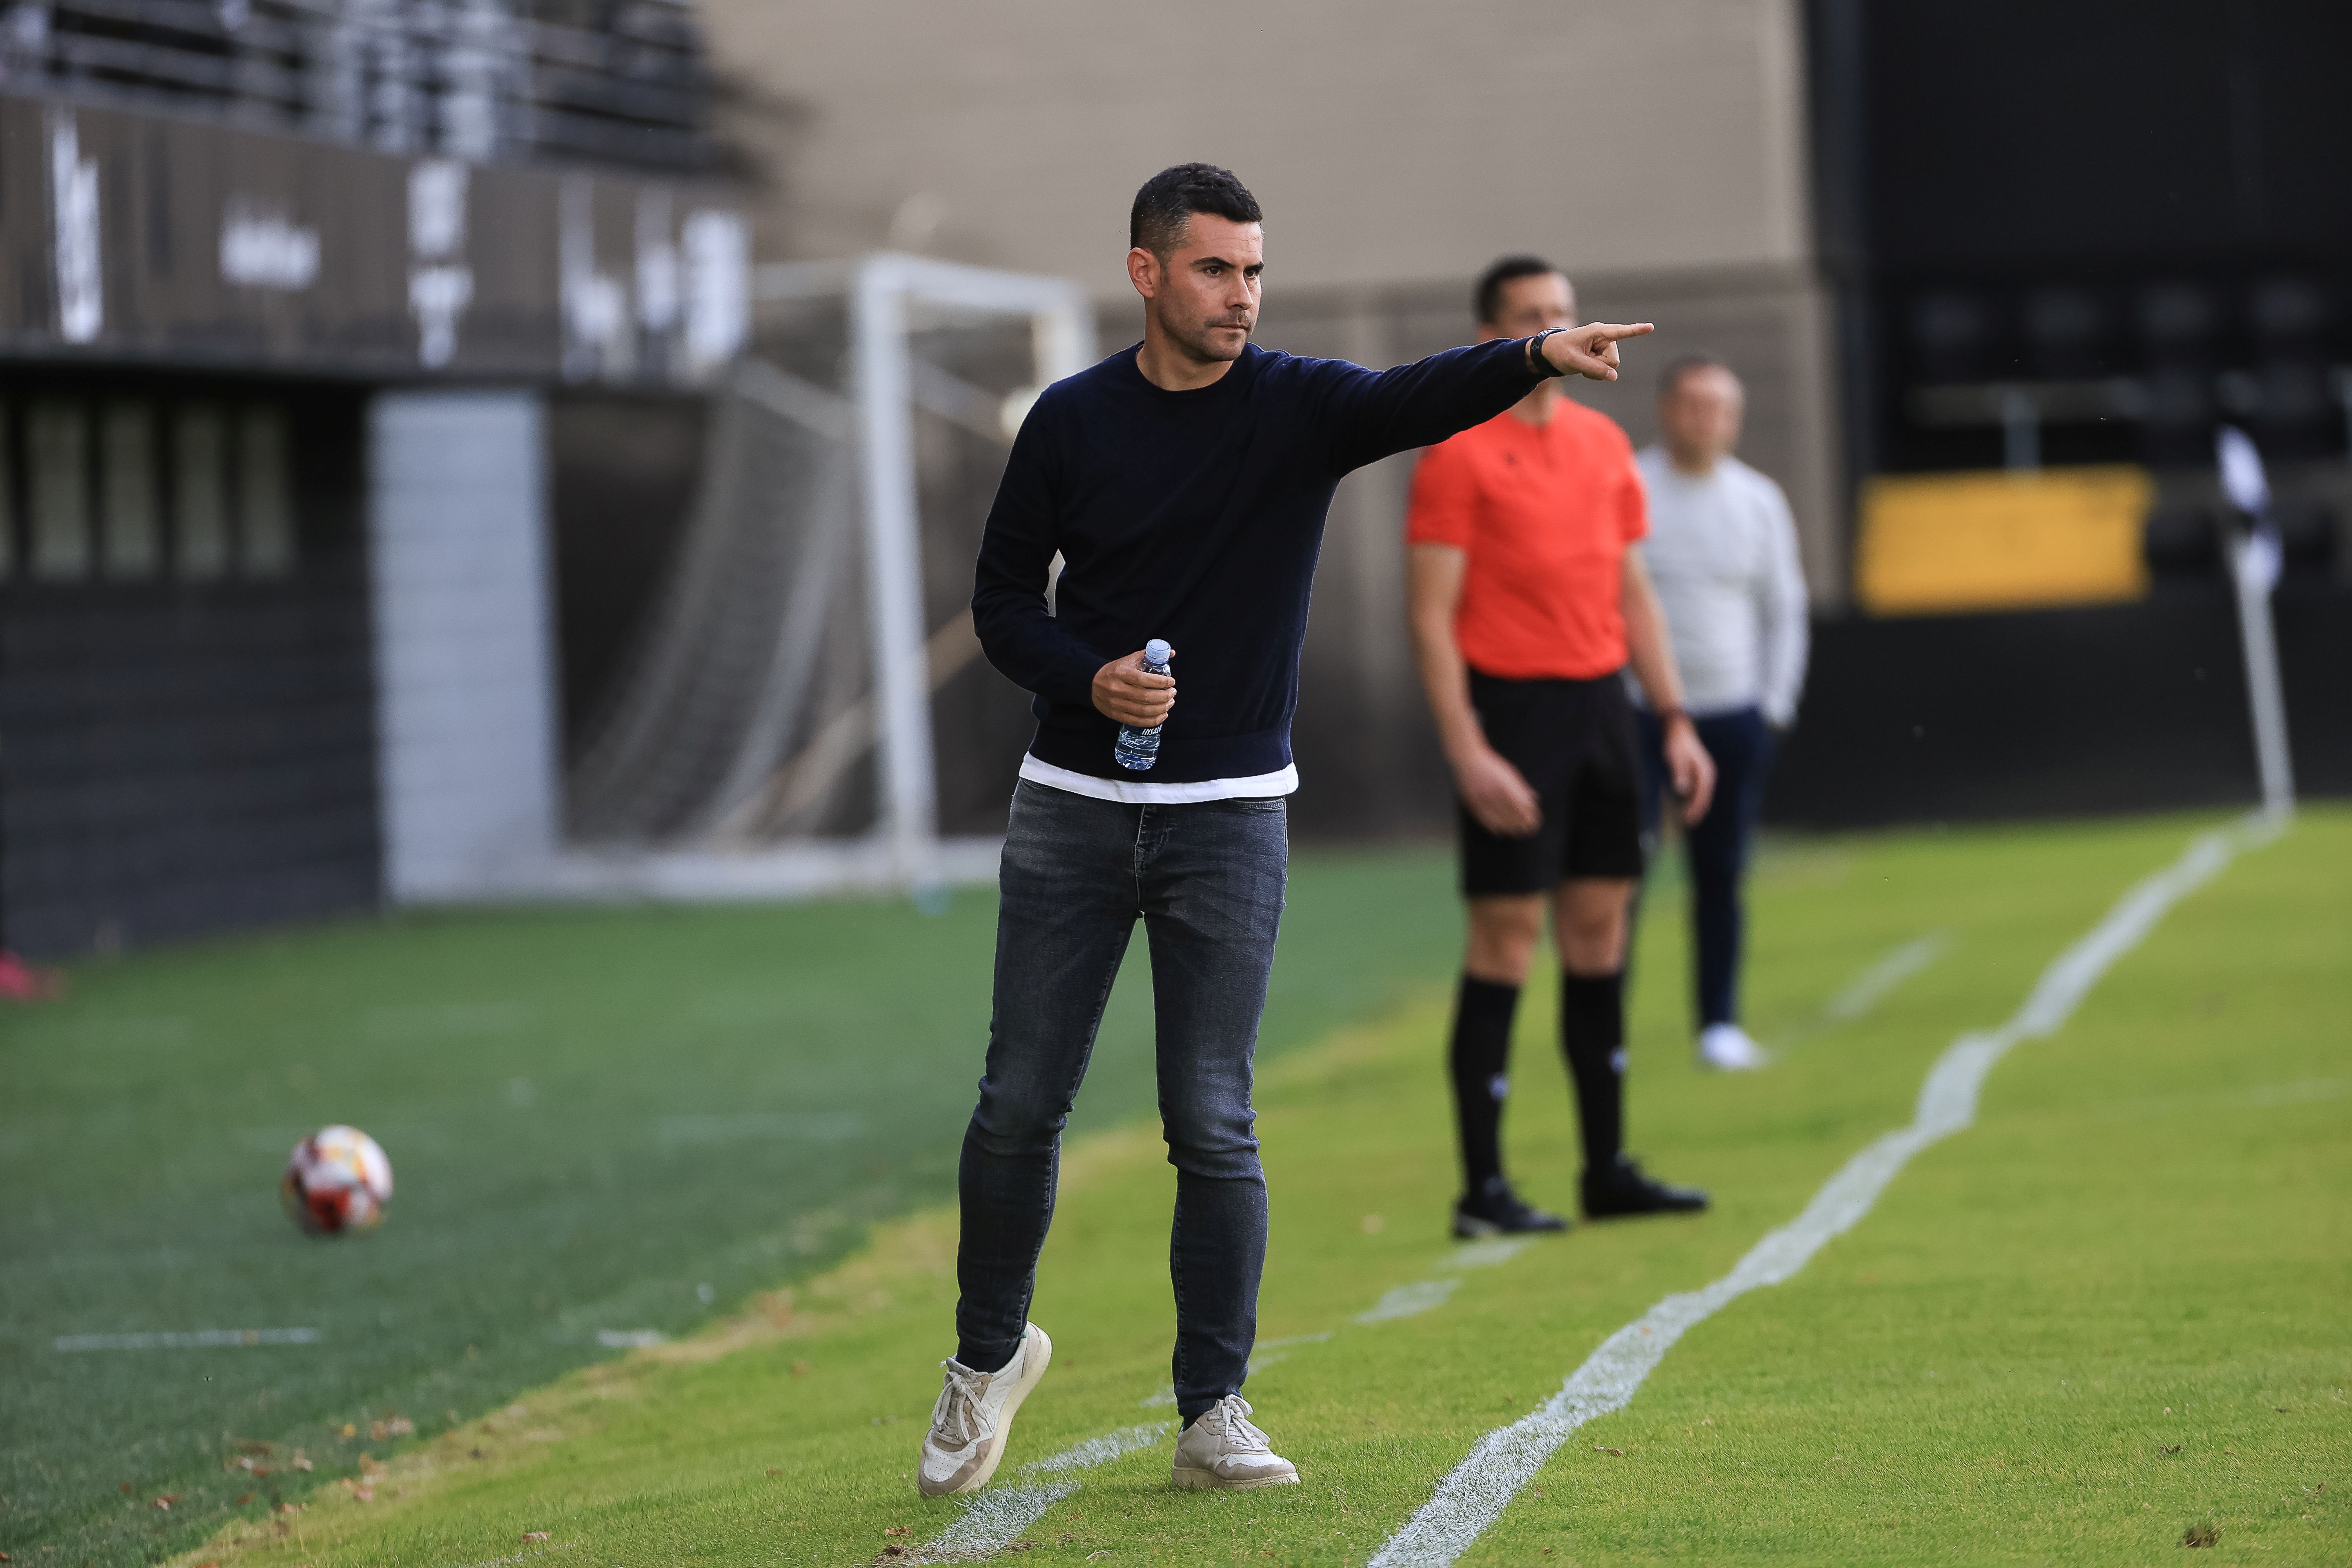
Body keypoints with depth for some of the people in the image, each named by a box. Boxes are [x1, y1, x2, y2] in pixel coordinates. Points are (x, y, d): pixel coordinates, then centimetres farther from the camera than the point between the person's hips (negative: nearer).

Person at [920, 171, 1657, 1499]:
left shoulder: (1299, 406, -5)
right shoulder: (1072, 421, -1)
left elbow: (1425, 399, -25)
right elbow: (1004, 594, 6)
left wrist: (1537, 358, -45)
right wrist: (1089, 678, -14)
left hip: (1231, 815, -1)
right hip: (1073, 805, 1)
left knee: (1214, 1126, -2)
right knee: (1023, 1103, 4)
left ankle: (1215, 1414, 7)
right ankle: (992, 1353, 25)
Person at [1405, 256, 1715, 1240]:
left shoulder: (1604, 445, 14)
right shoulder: (1460, 455, -7)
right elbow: (1431, 618, -11)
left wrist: (1675, 720, 12)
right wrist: (1467, 753, -18)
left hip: (1600, 702, 7)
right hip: (1513, 707, -7)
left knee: (1600, 932, 9)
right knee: (1507, 938, -6)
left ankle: (1607, 1168, 16)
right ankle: (1483, 1189, -2)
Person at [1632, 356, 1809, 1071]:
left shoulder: (1759, 501, 9)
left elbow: (1783, 610, 17)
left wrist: (1775, 707, 9)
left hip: (1732, 717, 3)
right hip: (1635, 711, -3)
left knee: (1721, 876, 3)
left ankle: (1719, 1024, 11)